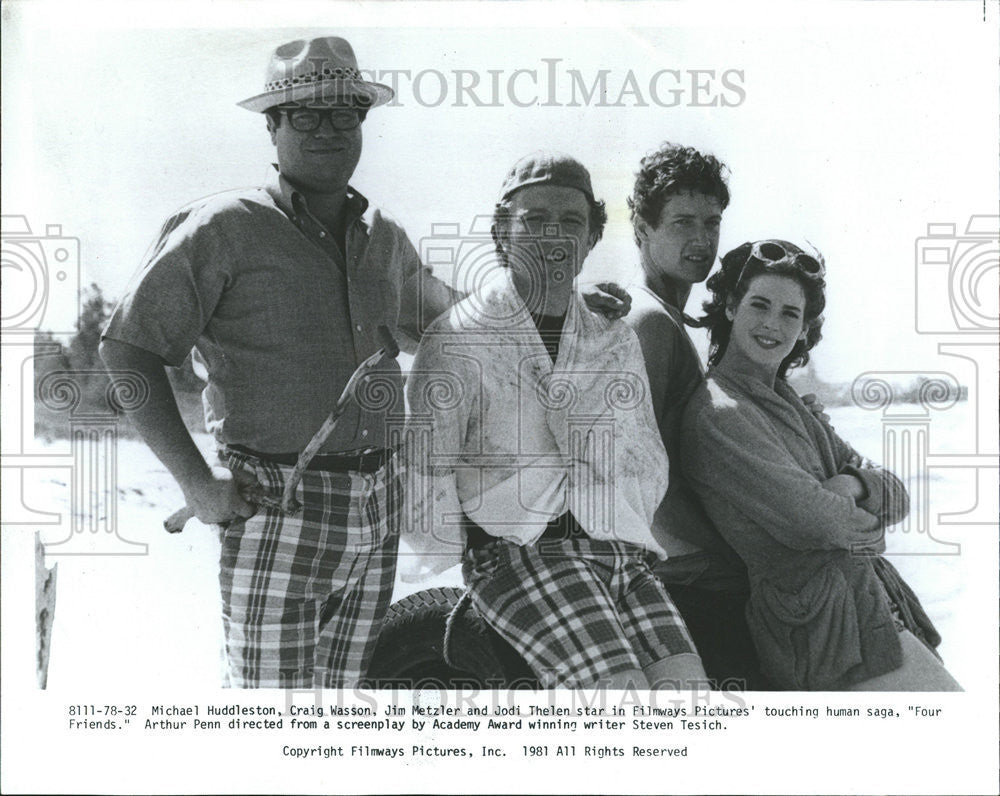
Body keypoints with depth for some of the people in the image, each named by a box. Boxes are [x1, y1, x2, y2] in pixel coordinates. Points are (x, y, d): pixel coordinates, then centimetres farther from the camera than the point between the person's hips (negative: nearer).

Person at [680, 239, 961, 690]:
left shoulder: (787, 404, 15)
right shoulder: (718, 412, -13)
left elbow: (898, 495, 12)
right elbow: (812, 521, -20)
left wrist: (854, 483, -11)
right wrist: (867, 526, 1)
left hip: (876, 606, 9)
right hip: (822, 619, -8)